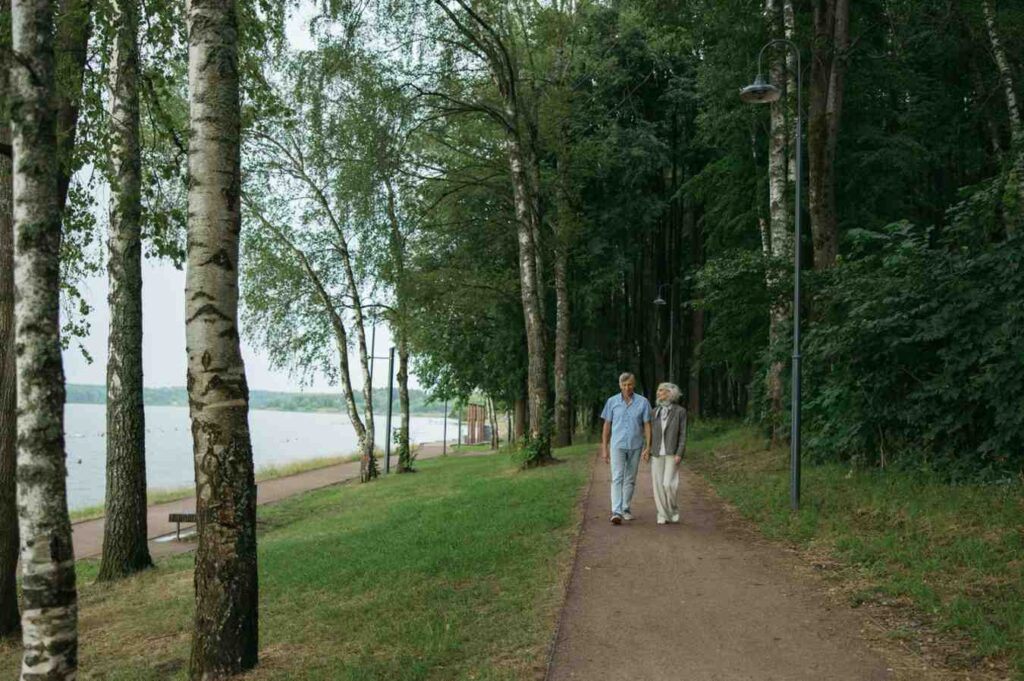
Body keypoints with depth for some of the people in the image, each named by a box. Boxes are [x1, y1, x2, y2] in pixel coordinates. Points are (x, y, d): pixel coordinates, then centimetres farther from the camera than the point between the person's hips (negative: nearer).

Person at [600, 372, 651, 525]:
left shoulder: (643, 402, -1)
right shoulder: (612, 401, -1)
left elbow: (647, 425, 0)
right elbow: (607, 426, 4)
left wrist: (648, 447, -8)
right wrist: (604, 448, 2)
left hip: (635, 446, 1)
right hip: (617, 445, -1)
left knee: (630, 479, 10)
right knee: (617, 478, -11)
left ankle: (625, 509, 24)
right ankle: (616, 512, -18)